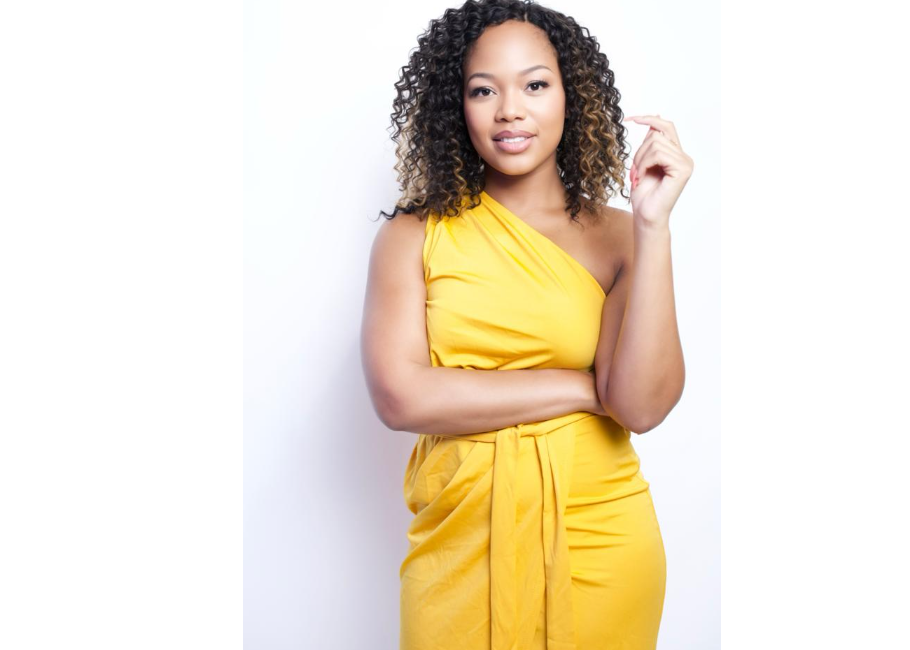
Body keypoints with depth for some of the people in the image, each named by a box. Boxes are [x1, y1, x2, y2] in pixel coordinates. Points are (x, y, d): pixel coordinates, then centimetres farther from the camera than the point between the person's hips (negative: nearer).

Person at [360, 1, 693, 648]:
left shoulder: (614, 236, -2)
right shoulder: (415, 235, -2)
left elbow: (643, 406, -13)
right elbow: (399, 397, -14)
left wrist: (653, 223, -18)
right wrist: (585, 387, -11)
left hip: (597, 539, 1)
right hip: (459, 542, 0)